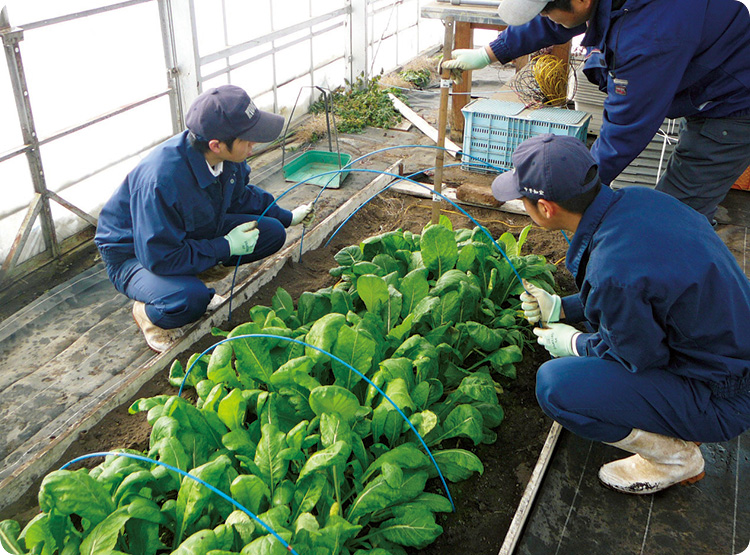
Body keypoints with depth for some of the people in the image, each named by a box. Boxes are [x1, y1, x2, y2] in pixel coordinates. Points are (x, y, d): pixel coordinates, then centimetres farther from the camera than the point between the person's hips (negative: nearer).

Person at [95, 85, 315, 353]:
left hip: (193, 234, 7)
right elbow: (159, 257, -33)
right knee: (190, 300, -38)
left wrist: (287, 217, 8)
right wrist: (226, 247, -28)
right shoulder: (161, 180, -40)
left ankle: (196, 274, 9)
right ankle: (147, 313, -2)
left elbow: (240, 195, 8)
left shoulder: (228, 156, -16)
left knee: (272, 233, -7)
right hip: (135, 253, -7)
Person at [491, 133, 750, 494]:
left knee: (555, 385, -19)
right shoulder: (635, 199, -7)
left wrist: (573, 344, 0)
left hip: (719, 397, -9)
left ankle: (675, 457, 4)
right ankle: (677, 424, 19)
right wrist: (562, 307, 11)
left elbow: (641, 358, -17)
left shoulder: (612, 272, -34)